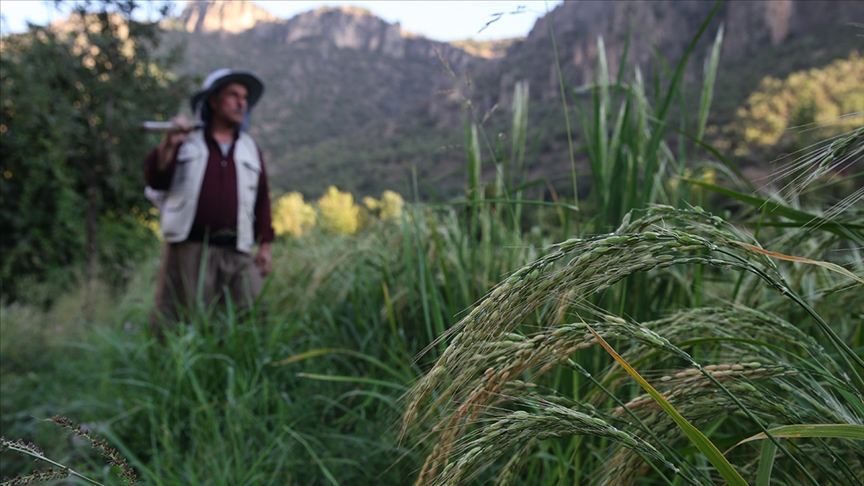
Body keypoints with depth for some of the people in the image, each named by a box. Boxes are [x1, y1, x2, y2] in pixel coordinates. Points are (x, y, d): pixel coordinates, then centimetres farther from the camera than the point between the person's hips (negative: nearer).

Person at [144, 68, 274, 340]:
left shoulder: (250, 149, 19)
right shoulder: (185, 142, 11)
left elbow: (262, 199, 18)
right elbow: (156, 180, 0)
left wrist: (265, 246, 10)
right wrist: (169, 145, -17)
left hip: (237, 255, 3)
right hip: (189, 249, -2)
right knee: (176, 328, -1)